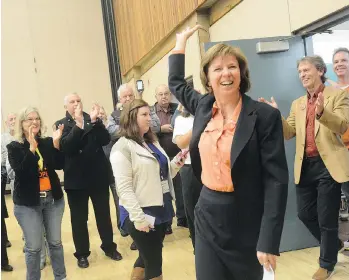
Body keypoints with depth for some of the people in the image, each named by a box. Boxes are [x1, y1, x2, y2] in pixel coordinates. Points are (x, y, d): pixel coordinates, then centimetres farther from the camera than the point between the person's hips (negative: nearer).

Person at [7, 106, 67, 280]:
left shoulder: (47, 142, 2)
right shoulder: (14, 147, -5)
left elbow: (60, 165, -9)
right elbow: (21, 172, -19)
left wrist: (56, 144, -22)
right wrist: (32, 148, -28)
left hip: (53, 198, 3)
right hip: (28, 203, -3)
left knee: (55, 242, 13)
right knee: (33, 247, 3)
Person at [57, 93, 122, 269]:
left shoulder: (93, 119, 3)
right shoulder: (61, 124, -2)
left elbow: (105, 140, -9)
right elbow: (65, 147, -18)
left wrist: (94, 121, -20)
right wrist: (78, 124, -28)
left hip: (98, 175, 2)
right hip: (76, 178, -1)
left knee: (104, 213, 13)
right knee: (79, 218, 8)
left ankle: (109, 247, 29)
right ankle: (82, 253, 23)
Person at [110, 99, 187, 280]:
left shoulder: (152, 142, 14)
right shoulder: (123, 147, -12)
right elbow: (124, 188, -18)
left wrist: (175, 165, 0)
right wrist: (138, 218, -22)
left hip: (162, 210, 8)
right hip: (143, 213, -7)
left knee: (147, 258, 19)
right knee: (154, 263, 5)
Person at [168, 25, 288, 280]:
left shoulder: (265, 115, -13)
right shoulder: (203, 106, 1)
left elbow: (276, 179, -14)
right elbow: (176, 83, 23)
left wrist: (269, 241, -18)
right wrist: (181, 42, 27)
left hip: (245, 221, -4)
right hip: (208, 217, 4)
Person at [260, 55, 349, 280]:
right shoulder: (297, 104, 16)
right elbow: (289, 133, 9)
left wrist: (322, 112, -32)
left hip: (328, 165, -5)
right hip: (305, 166, 6)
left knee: (326, 218, 4)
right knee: (305, 213, 11)